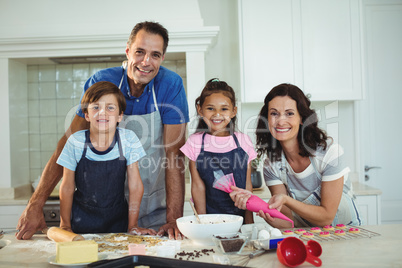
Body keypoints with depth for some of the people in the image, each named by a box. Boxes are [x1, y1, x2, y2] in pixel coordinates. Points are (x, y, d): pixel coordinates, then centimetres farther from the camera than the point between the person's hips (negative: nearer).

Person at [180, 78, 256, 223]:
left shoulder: (243, 140, 4)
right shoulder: (195, 141, 0)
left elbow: (248, 184, 6)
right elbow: (198, 186, 0)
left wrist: (249, 220, 3)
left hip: (239, 216, 2)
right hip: (209, 216, -1)